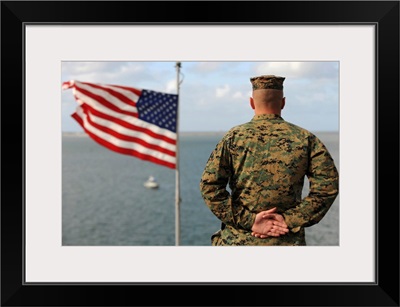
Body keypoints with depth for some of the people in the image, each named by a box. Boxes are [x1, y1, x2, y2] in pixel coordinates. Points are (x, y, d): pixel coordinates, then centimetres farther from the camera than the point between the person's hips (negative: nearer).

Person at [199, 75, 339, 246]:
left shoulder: (233, 137, -1)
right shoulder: (305, 139, 1)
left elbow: (209, 185, -9)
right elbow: (328, 185, -6)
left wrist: (248, 221, -10)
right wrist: (289, 220, -8)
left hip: (238, 240, 0)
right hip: (287, 242, 1)